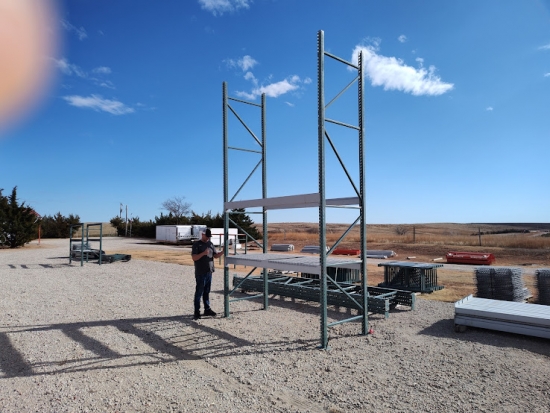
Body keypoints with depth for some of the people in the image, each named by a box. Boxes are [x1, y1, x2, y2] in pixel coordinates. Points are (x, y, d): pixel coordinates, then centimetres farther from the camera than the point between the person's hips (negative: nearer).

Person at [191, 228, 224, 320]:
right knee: (199, 292, -2)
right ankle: (197, 312, 4)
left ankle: (207, 309, 22)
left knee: (207, 292, 14)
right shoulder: (196, 244, -5)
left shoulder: (210, 244, 13)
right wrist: (203, 253, -26)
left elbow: (216, 255, 12)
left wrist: (222, 252, -7)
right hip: (200, 273, -6)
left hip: (209, 272, 6)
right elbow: (194, 258, -12)